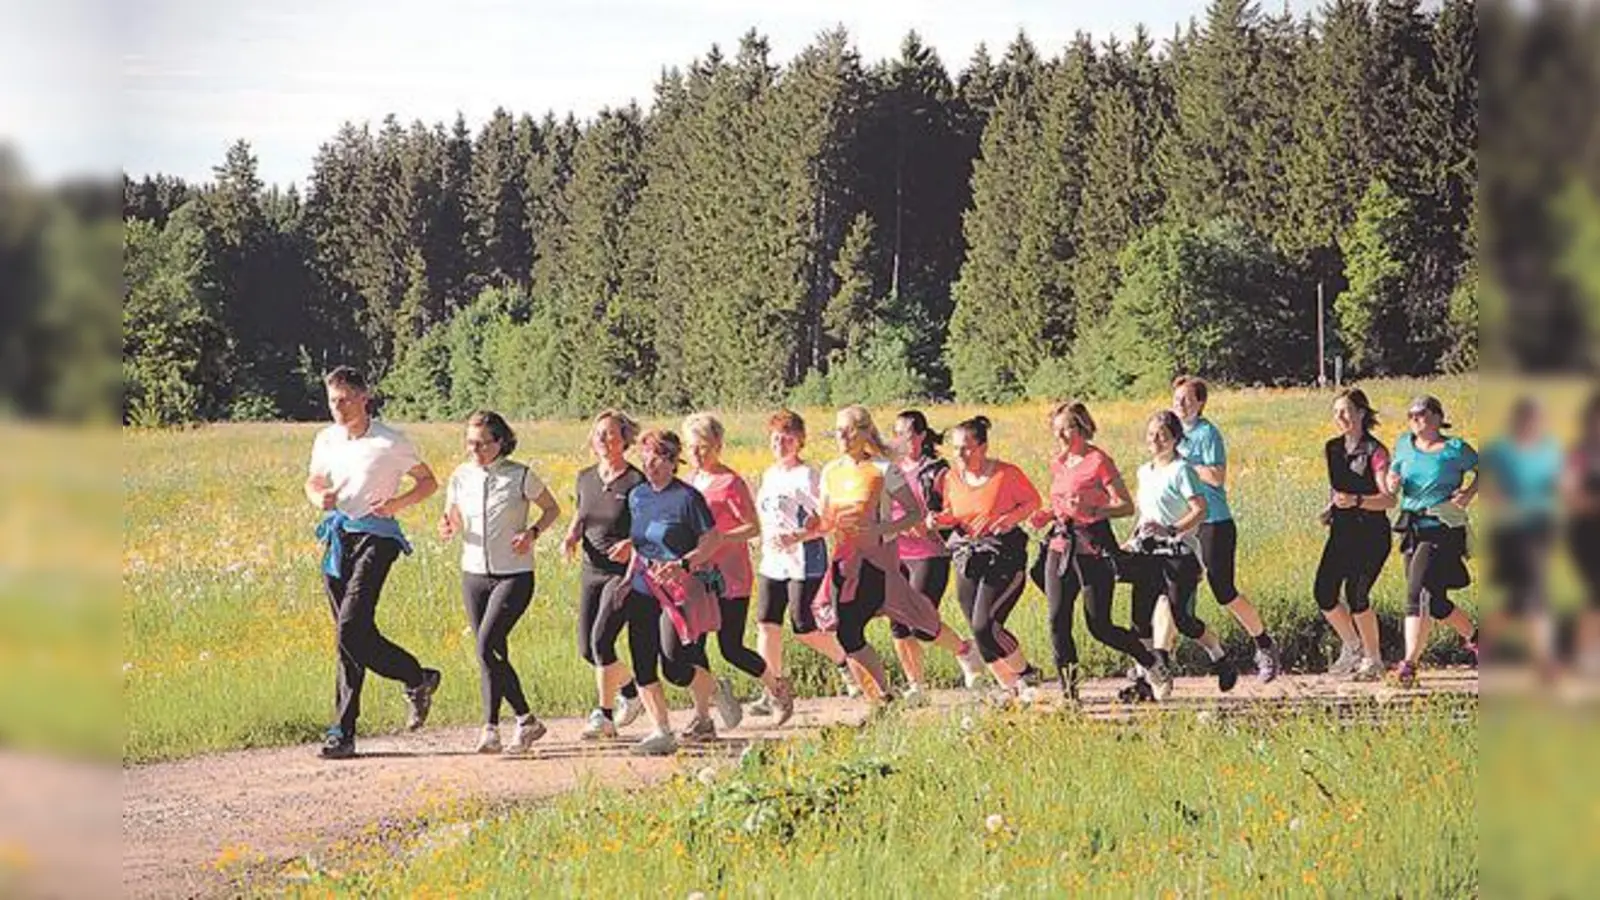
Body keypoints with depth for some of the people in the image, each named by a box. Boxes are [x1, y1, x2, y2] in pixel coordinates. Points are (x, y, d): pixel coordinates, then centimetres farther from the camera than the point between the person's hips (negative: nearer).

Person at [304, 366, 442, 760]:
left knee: (351, 629, -18)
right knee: (353, 635, 5)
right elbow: (313, 482, 26)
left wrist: (400, 503, -13)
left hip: (375, 538, -6)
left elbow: (428, 482, 5)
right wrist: (319, 498, 2)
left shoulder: (390, 442, -4)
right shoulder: (326, 440, 11)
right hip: (337, 539, 6)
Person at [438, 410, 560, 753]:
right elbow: (453, 520, 15)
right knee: (495, 655, 7)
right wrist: (448, 529, -9)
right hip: (474, 574, 5)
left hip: (514, 576, -5)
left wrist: (532, 532, -12)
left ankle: (491, 729, -13)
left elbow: (552, 509, 7)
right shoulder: (460, 477, 3)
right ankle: (526, 721, 22)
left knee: (487, 646, -18)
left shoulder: (521, 476, -7)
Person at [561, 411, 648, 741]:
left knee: (601, 640, -16)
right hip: (591, 569, 7)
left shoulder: (636, 482, -10)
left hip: (623, 572, -7)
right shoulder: (586, 478, 8)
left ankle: (605, 716, -5)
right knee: (587, 649, 7)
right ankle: (630, 691, 32)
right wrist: (571, 538, 2)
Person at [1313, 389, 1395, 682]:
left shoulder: (1374, 451, -10)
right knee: (1323, 592, -5)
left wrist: (1356, 501, -30)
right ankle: (1352, 647, 18)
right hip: (1342, 533, 6)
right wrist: (1331, 508, 9)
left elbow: (1389, 499, -16)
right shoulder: (1332, 449, 10)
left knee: (1356, 594, -14)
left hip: (1371, 534, -6)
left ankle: (1373, 660, 3)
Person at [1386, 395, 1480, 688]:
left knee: (1418, 595, -18)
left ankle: (1409, 663, -20)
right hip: (1412, 530, 6)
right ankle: (1474, 637, 35)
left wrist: (1469, 492, -7)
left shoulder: (1455, 449, -4)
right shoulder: (1405, 445, 9)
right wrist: (1392, 483, -2)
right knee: (1435, 602, 11)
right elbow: (1394, 473, 20)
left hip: (1443, 531, -6)